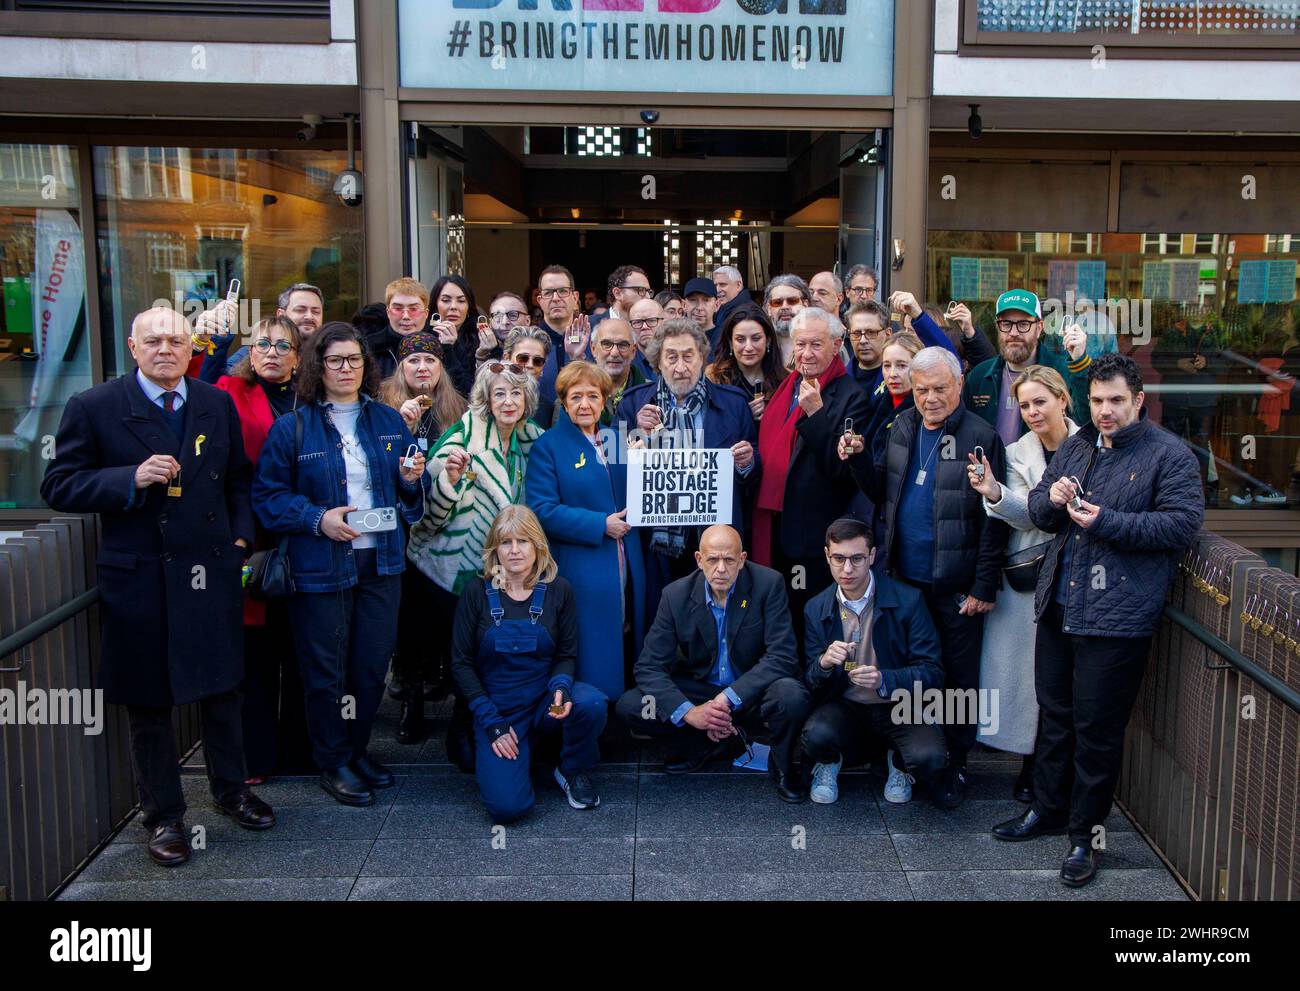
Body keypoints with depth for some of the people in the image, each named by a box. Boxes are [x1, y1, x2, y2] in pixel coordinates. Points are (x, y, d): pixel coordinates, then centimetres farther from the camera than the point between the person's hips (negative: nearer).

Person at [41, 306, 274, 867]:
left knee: (222, 689, 15)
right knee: (149, 702, 9)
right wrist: (133, 479, -20)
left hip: (212, 571, 3)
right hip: (139, 580, -3)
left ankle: (230, 791, 35)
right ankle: (163, 816, 24)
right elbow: (59, 488, -8)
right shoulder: (93, 409, -5)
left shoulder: (218, 405, 7)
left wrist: (240, 536, 3)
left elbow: (239, 479, 17)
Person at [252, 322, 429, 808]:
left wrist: (411, 480, -7)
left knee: (372, 666, 10)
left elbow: (408, 495, 16)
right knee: (325, 671, 5)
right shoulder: (293, 427, -4)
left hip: (380, 562, 4)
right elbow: (267, 495, -6)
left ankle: (357, 748, 30)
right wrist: (317, 518, -19)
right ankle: (333, 764, 21)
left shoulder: (389, 421, 8)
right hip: (320, 567, -3)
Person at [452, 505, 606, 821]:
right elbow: (461, 662, -1)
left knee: (592, 703, -33)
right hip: (497, 708, -1)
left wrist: (560, 687, -19)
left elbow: (566, 655, 5)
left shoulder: (558, 590, -1)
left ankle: (573, 771, 0)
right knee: (507, 806, -22)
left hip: (545, 700, 1)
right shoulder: (477, 593, -4)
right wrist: (491, 722, -9)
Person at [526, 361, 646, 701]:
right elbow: (542, 510, -14)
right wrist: (600, 525, -18)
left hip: (625, 567, 6)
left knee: (627, 649, 11)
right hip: (580, 569, -6)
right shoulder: (548, 447, -4)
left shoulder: (616, 440, 13)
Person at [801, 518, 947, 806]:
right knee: (816, 735, -32)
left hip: (900, 707, -1)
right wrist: (824, 663, -25)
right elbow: (811, 682, 0)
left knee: (929, 759, -30)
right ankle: (829, 762, 7)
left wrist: (884, 679, -30)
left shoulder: (908, 601, -9)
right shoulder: (816, 609, -1)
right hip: (845, 707, 1)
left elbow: (932, 672, -11)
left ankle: (898, 763, 9)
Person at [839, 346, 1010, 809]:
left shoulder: (980, 437, -12)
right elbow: (881, 493, 11)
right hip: (903, 578, 5)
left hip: (955, 587, -5)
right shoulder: (902, 428, 6)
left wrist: (984, 588, -14)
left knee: (958, 677, 8)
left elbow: (993, 519, -12)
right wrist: (858, 459, -8)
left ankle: (956, 765, 21)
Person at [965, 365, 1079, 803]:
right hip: (1029, 575, 1)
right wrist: (994, 494, -26)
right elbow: (1026, 516, -8)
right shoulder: (1017, 453, 4)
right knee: (1029, 666, 2)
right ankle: (1032, 763, 16)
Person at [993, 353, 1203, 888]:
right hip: (1058, 605, 6)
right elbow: (1037, 510, 17)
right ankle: (1048, 809, 34)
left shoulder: (1170, 456, -5)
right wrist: (1051, 498, -7)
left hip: (1116, 618, -6)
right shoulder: (1075, 447, 14)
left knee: (1097, 725, 1)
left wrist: (1107, 522, -20)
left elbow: (1182, 523, -14)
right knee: (1055, 713, 17)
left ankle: (1085, 832, 16)